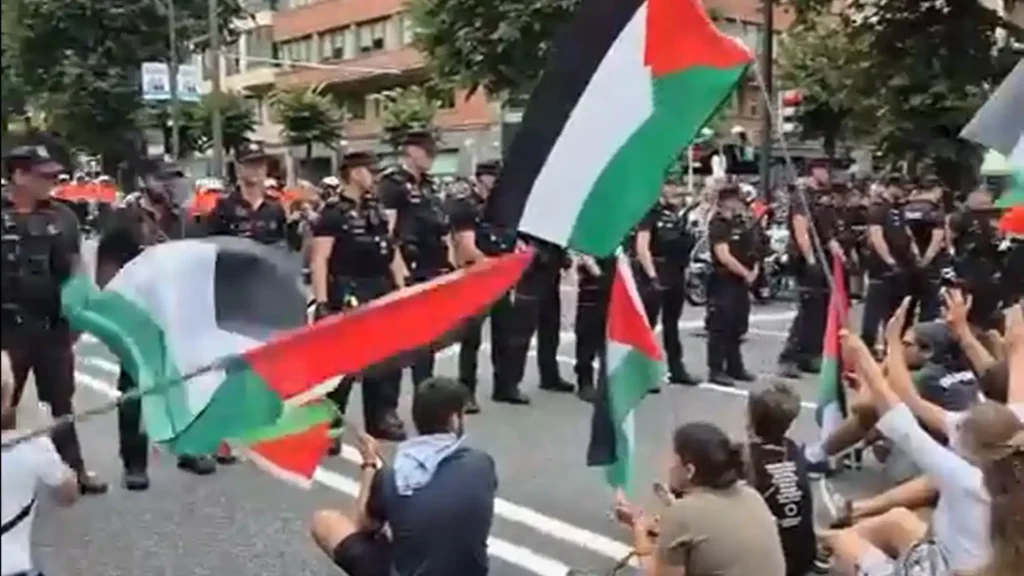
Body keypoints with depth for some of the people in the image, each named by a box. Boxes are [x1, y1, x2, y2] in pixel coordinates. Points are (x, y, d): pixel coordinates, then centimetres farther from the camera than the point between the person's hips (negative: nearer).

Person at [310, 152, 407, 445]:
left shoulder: (377, 210, 14)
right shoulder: (333, 213, -8)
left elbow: (392, 251, 19)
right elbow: (319, 260, -15)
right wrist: (322, 302, -22)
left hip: (382, 292, 7)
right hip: (348, 294, -7)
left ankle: (381, 418, 25)